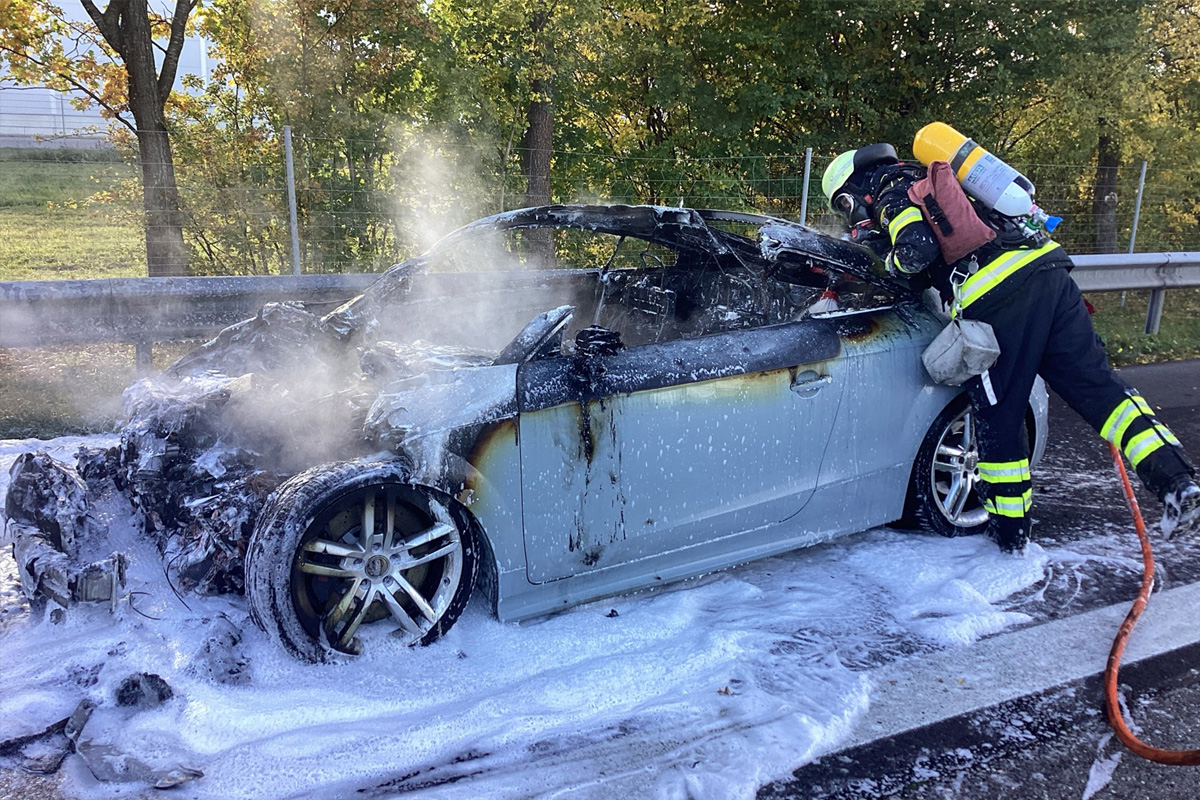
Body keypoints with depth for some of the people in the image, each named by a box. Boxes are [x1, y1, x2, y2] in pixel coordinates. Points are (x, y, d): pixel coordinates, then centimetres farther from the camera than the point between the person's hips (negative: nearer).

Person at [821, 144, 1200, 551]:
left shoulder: (893, 196, 5)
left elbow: (918, 249, -12)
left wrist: (889, 263, 9)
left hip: (999, 297, -8)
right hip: (1048, 269, 8)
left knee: (997, 417, 4)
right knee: (1096, 383, 6)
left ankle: (1010, 535, 15)